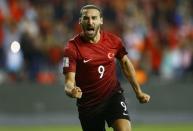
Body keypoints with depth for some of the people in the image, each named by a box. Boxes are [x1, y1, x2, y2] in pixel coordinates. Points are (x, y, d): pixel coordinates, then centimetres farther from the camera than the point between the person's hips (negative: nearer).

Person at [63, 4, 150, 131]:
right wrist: (71, 90, -43)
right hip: (88, 104, -1)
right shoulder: (72, 48, -15)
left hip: (113, 95, 1)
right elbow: (69, 81, -19)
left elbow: (125, 63, 13)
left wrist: (138, 92, 14)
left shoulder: (113, 40, -4)